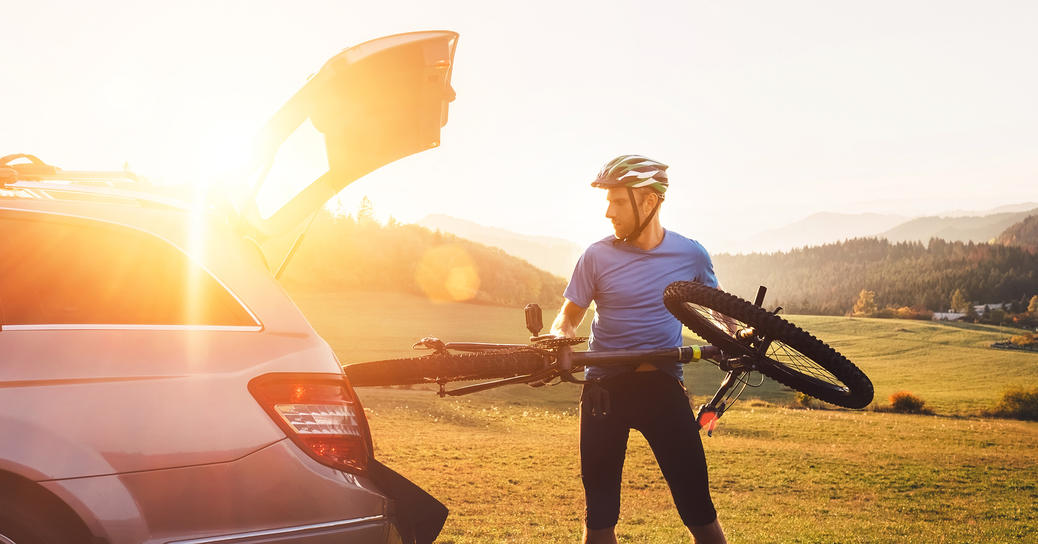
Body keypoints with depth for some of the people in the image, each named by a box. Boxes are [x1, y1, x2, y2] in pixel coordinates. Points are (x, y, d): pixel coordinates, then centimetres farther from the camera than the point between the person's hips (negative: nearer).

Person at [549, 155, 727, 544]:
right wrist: (558, 338, -15)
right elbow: (570, 314, 7)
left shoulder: (691, 254, -1)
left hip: (664, 387, 0)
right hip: (605, 390, 0)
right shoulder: (598, 256, -4)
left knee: (699, 512, -4)